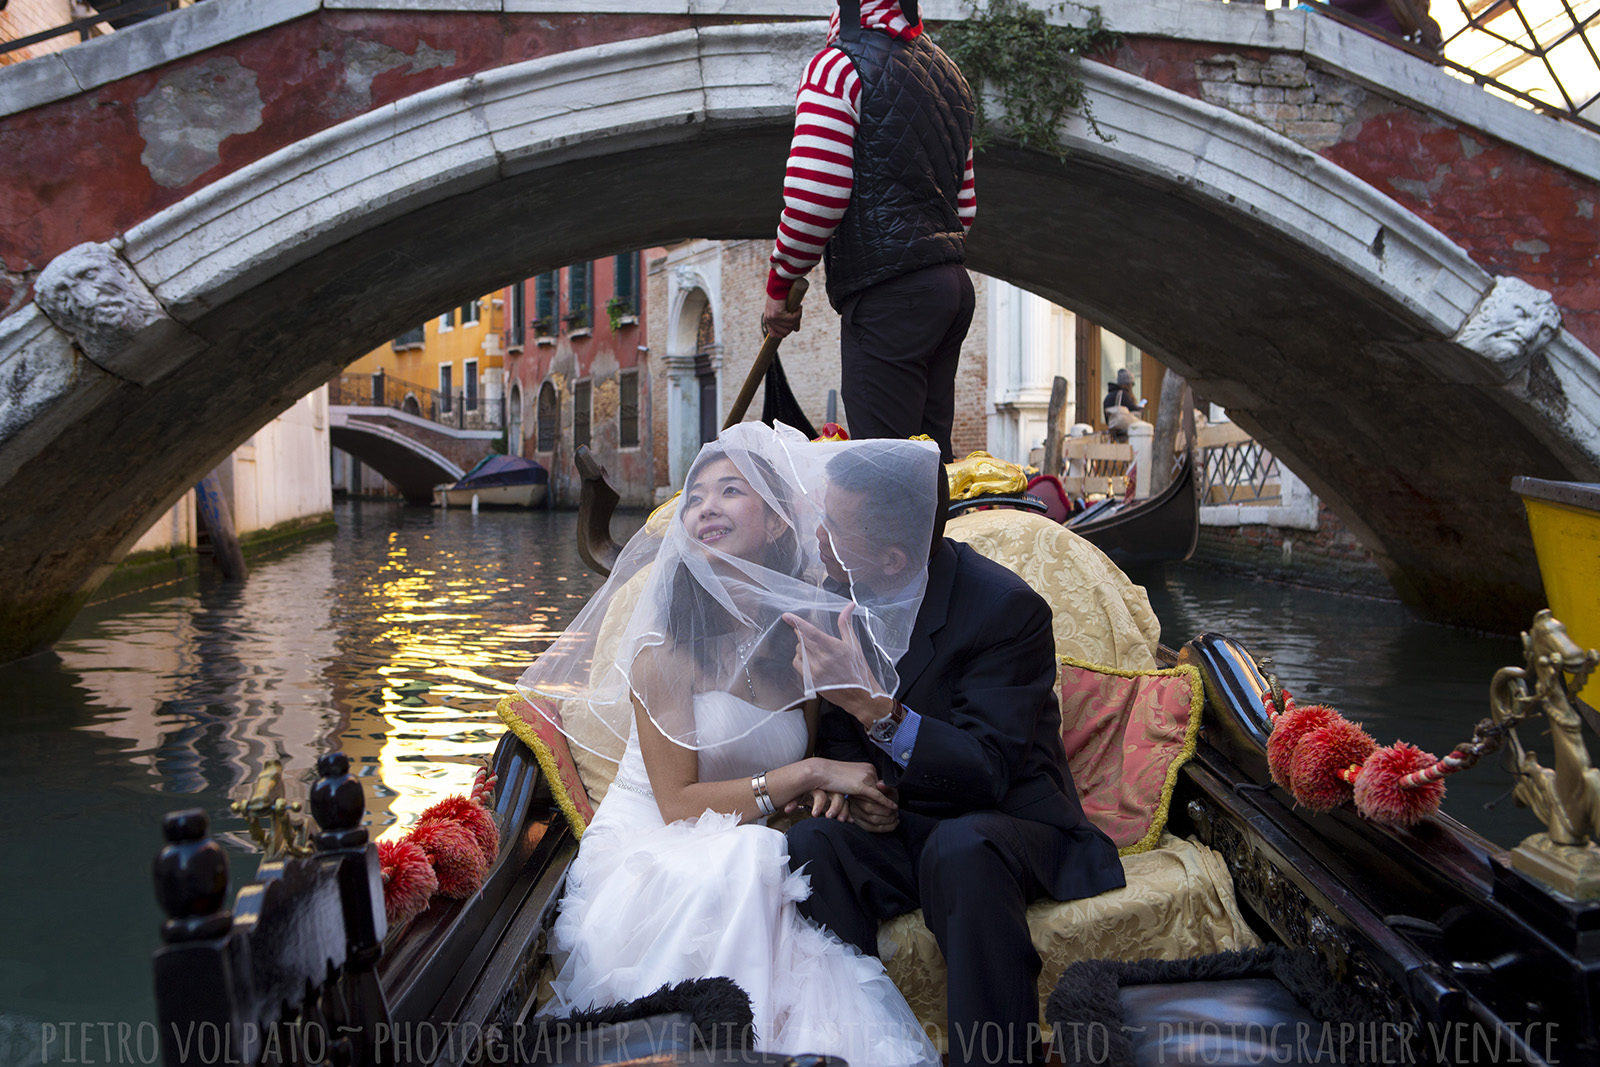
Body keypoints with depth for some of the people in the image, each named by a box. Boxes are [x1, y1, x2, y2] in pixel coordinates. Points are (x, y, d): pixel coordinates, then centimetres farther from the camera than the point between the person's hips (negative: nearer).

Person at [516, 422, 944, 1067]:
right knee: (751, 857, -36)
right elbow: (678, 804, -14)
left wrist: (828, 793, -9)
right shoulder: (664, 643, -11)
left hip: (750, 863, 3)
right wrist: (808, 773, -17)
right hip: (649, 855, -3)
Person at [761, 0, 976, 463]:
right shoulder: (947, 71, 21)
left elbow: (813, 198, -14)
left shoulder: (837, 67, -6)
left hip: (887, 295, -9)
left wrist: (779, 286, -3)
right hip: (953, 283, 9)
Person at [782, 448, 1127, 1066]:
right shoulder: (844, 592, 0)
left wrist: (872, 706, -36)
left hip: (1007, 825, -5)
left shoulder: (1008, 608, -18)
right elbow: (837, 731, 14)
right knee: (811, 844, -26)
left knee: (960, 846, -38)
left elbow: (987, 772, -24)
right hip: (898, 829, 5)